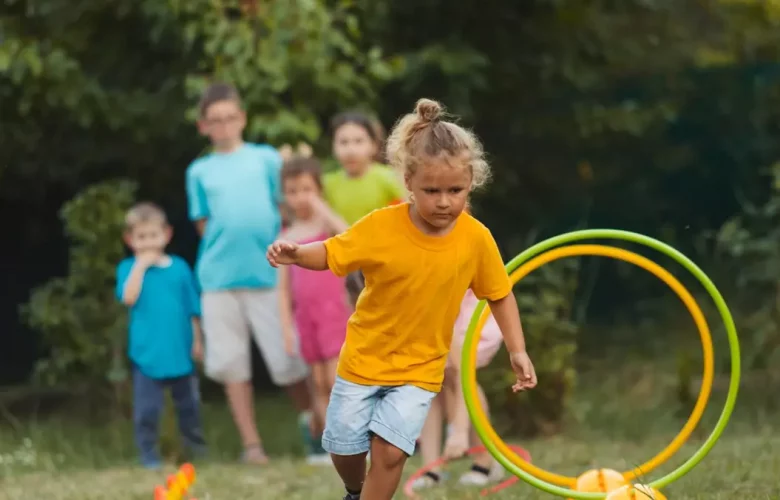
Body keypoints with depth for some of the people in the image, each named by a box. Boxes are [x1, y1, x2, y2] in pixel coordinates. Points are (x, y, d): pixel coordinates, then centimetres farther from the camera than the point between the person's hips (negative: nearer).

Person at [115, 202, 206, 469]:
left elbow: (192, 309, 9)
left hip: (180, 351, 2)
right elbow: (129, 297, -19)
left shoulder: (179, 267, 4)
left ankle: (196, 447, 32)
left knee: (188, 403, 15)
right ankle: (149, 454, 9)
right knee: (147, 408, -1)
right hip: (148, 354, -2)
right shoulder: (129, 268, -1)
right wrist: (141, 265, -16)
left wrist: (197, 340, 6)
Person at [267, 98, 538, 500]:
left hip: (419, 368, 0)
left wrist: (517, 350, -3)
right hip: (364, 358, 0)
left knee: (390, 450, -14)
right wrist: (295, 253, -29)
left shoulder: (476, 239, -15)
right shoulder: (382, 226, -21)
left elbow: (499, 295, 0)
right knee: (343, 448, 10)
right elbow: (331, 254, -9)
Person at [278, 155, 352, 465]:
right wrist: (287, 326, 5)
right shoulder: (288, 238, 10)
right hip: (305, 314, 5)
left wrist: (322, 208, -22)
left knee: (337, 378, -11)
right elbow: (284, 287, 11)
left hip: (333, 309, -5)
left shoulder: (326, 224, -2)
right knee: (319, 383, 6)